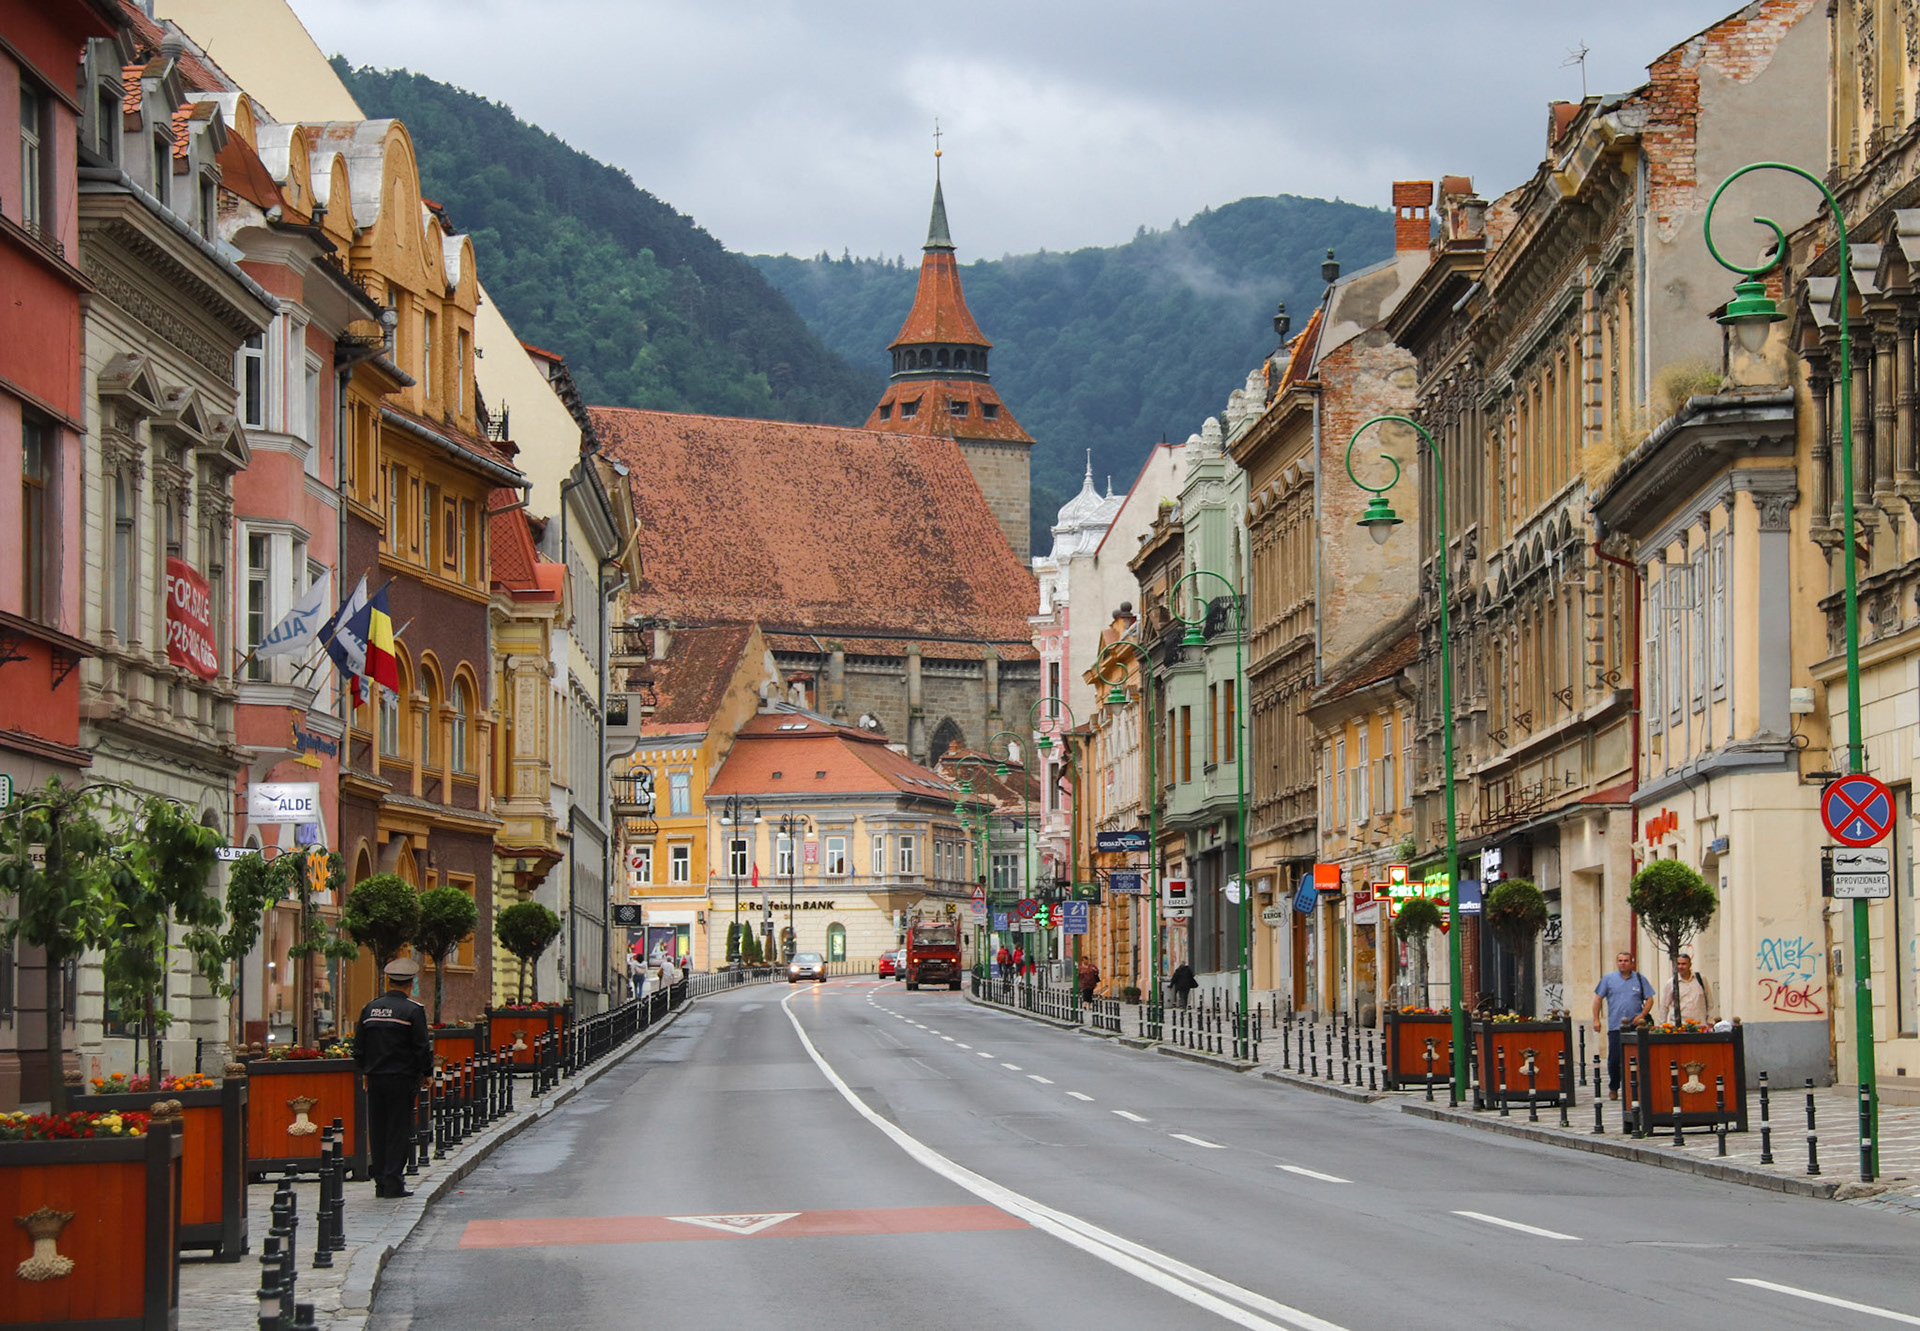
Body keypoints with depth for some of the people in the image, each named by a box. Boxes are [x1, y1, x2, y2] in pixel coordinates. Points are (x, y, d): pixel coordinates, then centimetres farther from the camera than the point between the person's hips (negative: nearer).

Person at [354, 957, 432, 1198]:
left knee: (377, 1131, 9)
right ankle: (393, 1183, -4)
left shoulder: (370, 1009, 6)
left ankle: (381, 1184, 11)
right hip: (402, 1079, -5)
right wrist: (426, 1073, 4)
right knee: (399, 1130, -1)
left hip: (375, 1078, 5)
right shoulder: (413, 1011, -9)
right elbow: (422, 1047, -10)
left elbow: (359, 1046, 11)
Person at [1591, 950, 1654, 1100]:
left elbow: (1649, 999, 10)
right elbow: (1598, 999, 10)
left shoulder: (1640, 979, 9)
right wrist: (1596, 1019, 2)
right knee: (1614, 1059, -1)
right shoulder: (1608, 979, 9)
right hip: (1615, 1026, 0)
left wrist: (1642, 1015, -5)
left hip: (1635, 1026, 0)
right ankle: (1613, 1088, 16)